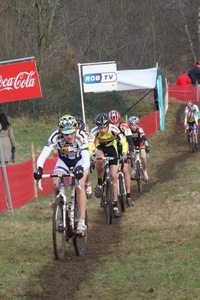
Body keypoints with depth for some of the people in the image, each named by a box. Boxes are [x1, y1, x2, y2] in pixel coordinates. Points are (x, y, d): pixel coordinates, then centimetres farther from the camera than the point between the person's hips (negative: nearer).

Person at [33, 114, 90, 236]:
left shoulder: (81, 137, -35)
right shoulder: (56, 137, -31)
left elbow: (86, 160, -43)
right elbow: (43, 155, -37)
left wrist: (81, 169, -64)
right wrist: (39, 169, -56)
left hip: (80, 160, -2)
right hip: (64, 160, 2)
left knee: (79, 186, -25)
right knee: (56, 185, -21)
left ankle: (82, 222, -26)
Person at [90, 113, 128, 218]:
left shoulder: (113, 129, -30)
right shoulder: (95, 131, -29)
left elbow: (124, 141, -35)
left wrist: (124, 153, -53)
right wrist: (91, 154, -60)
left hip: (112, 148, 0)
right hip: (100, 148, 0)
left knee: (114, 177, -7)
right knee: (100, 160, -38)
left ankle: (115, 206, -2)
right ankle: (99, 183, -15)